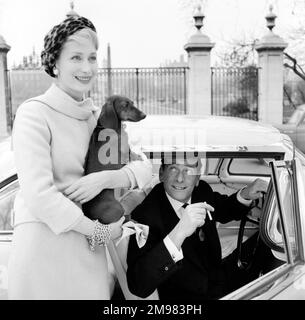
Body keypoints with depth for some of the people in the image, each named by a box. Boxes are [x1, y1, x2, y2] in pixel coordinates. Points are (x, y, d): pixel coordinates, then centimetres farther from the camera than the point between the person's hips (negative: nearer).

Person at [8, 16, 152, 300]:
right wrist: (100, 231, -12)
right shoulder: (34, 114, -10)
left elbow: (143, 167, 3)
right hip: (44, 243, -5)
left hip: (89, 250, 6)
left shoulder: (98, 116, 10)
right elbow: (39, 195, -18)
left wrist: (104, 179, -16)